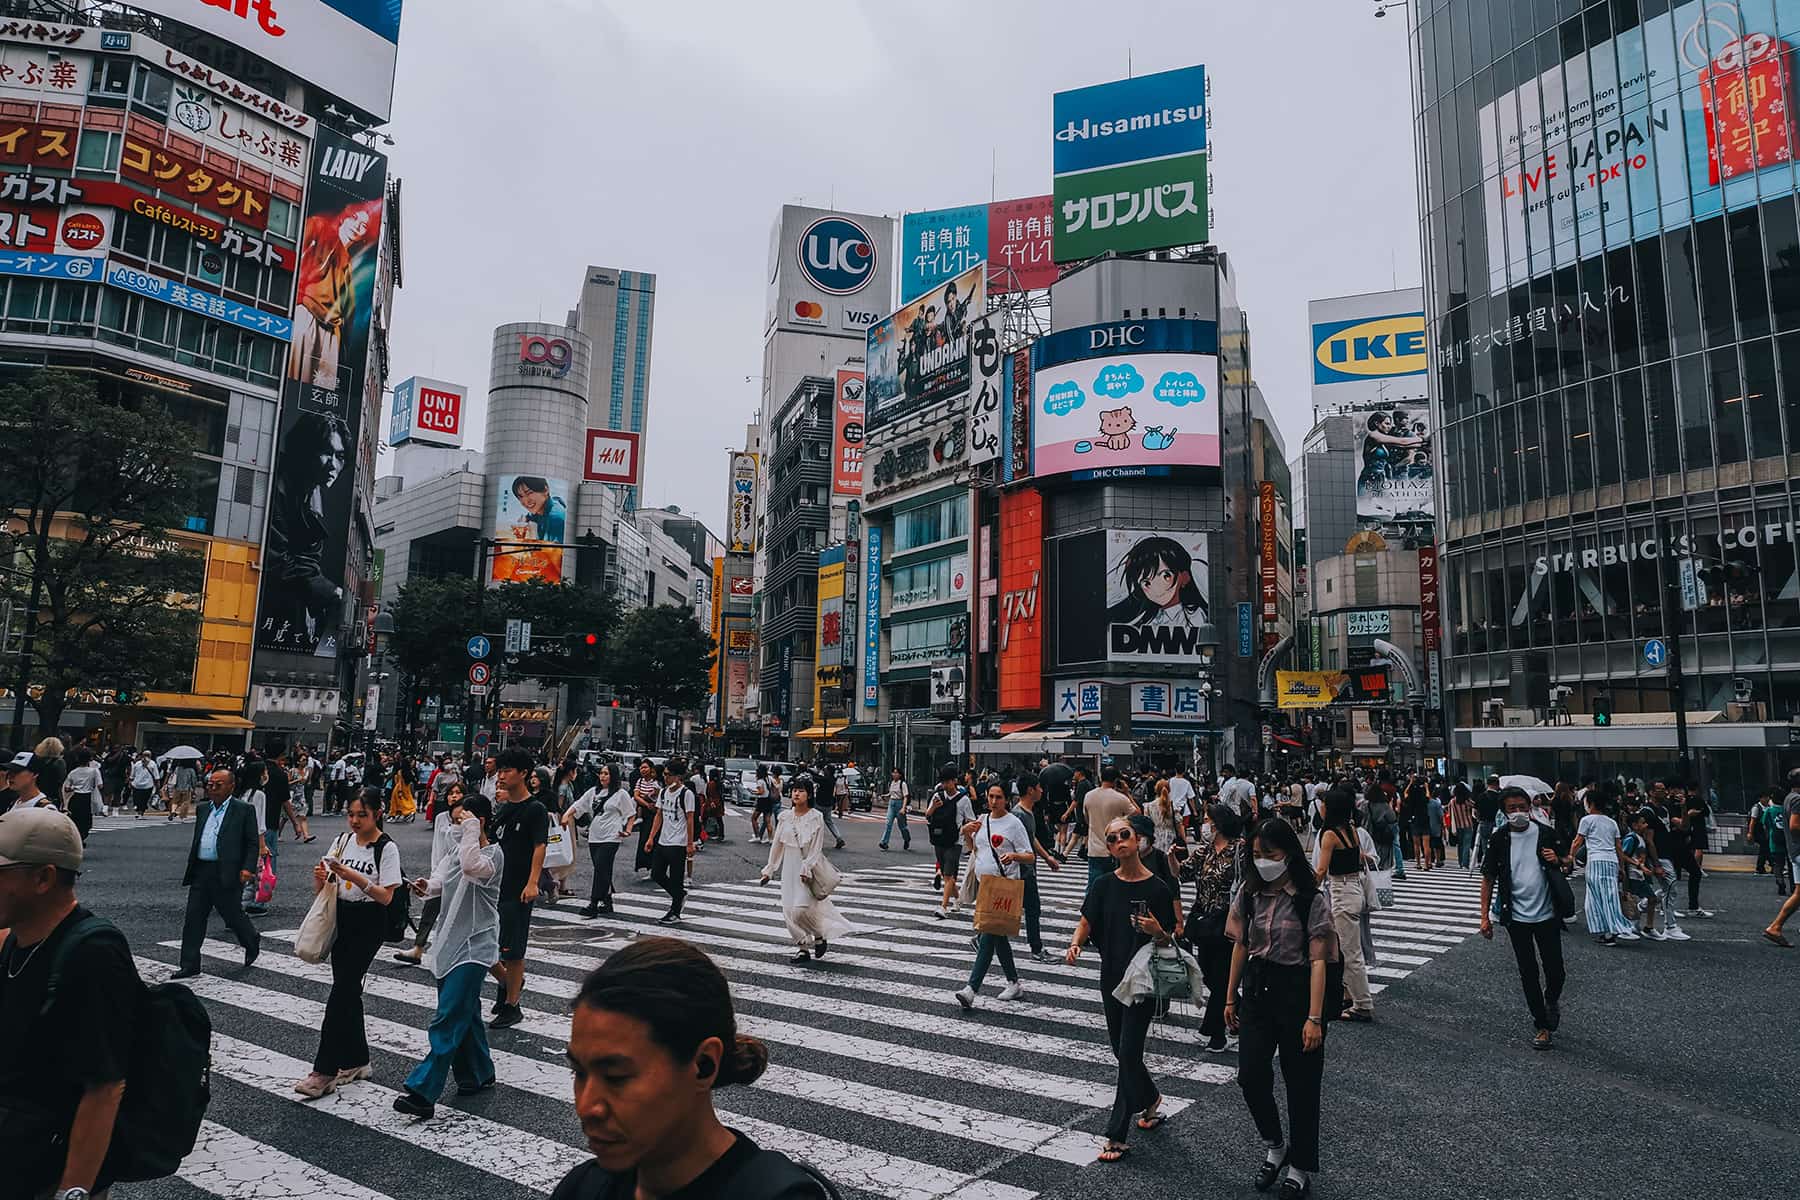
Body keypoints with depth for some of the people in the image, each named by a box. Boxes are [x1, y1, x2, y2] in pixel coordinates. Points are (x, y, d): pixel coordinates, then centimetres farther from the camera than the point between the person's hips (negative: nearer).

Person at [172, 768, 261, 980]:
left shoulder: (244, 810, -4)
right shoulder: (203, 808, 13)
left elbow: (253, 843, -5)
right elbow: (196, 840, 21)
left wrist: (248, 868, -16)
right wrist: (190, 867, 18)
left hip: (227, 874, -6)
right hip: (201, 872, 6)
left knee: (232, 915, 4)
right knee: (193, 919, 4)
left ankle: (252, 942, 31)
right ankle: (190, 966, 11)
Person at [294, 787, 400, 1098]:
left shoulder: (387, 848, -10)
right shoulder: (342, 841, 7)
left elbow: (386, 896, -14)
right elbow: (321, 891, 10)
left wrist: (357, 878, -25)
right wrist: (320, 876, -12)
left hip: (369, 923, -6)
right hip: (341, 919, 6)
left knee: (341, 992, -9)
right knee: (348, 991, 11)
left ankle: (325, 1071, -4)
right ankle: (357, 1062, 23)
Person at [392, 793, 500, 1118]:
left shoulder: (492, 853, -14)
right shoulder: (457, 849, 12)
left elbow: (471, 867, -36)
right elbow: (441, 880, 10)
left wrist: (471, 830, -26)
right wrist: (426, 886, -12)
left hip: (474, 946, -8)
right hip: (450, 941, 8)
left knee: (448, 1018, -10)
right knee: (465, 1013, 16)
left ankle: (422, 1091, -10)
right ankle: (479, 1074, 30)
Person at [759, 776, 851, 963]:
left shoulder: (816, 817, -8)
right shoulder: (785, 817, 5)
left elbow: (817, 848, -11)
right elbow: (777, 845, 11)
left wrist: (806, 869, -19)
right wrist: (769, 870, 12)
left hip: (808, 868, -5)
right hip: (790, 868, 5)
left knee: (801, 909, -12)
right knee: (789, 911, 3)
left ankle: (820, 937, 14)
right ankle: (804, 949, 15)